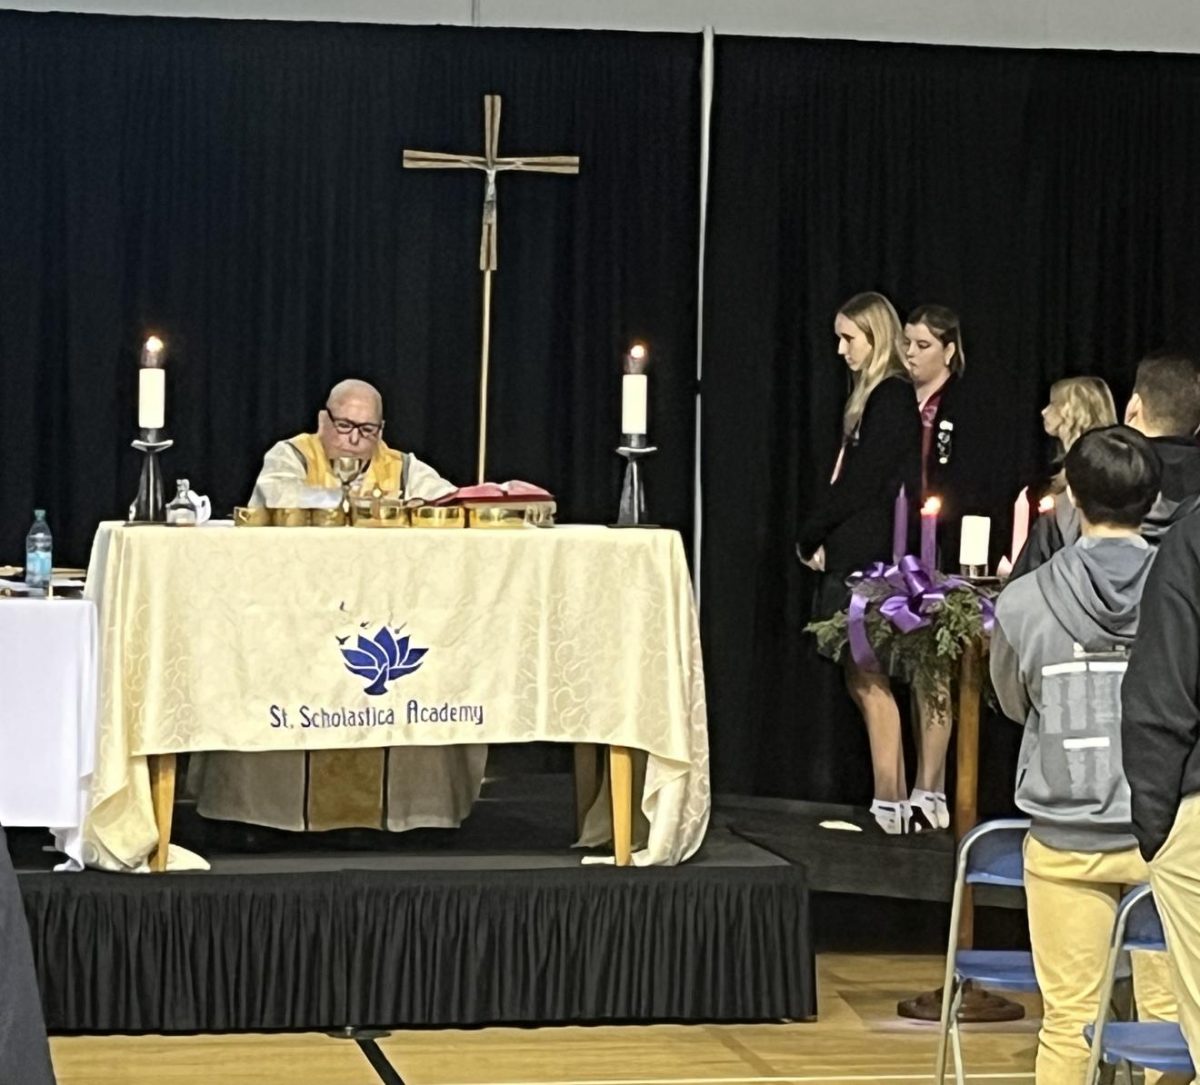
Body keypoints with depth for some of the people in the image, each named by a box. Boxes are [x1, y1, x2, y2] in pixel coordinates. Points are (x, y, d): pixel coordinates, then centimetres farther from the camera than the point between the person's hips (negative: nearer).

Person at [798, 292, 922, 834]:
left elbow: (862, 484, -16)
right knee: (863, 680, 9)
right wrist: (819, 539, 6)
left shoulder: (891, 399, -12)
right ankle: (891, 800, 12)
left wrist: (811, 536, -6)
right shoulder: (873, 398, 17)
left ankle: (892, 802, -3)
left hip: (867, 563, -9)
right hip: (852, 557, 9)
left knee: (867, 680, -7)